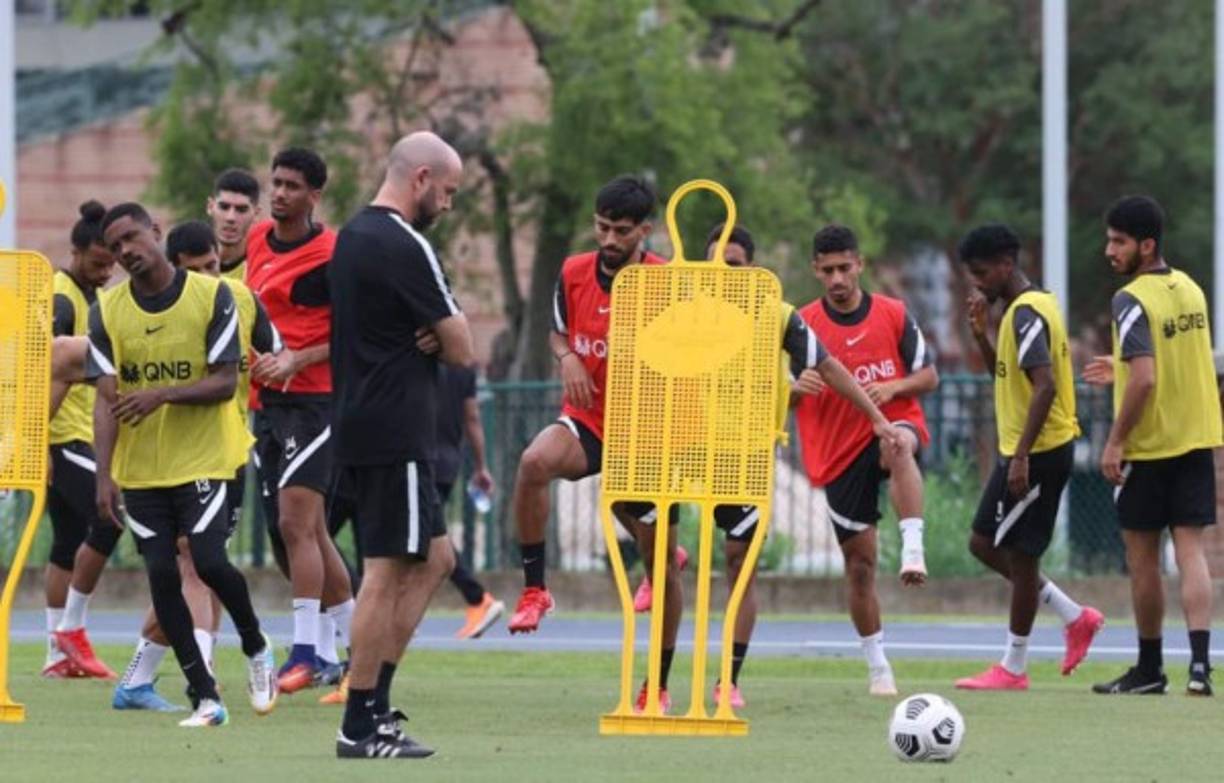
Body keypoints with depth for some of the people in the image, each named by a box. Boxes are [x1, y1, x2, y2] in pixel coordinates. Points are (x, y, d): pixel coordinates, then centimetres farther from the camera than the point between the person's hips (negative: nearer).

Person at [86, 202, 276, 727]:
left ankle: (256, 649, 15)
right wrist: (104, 474, -11)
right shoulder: (107, 310, 1)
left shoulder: (212, 296, -6)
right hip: (139, 468, 3)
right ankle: (204, 698, 3)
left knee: (209, 562, -15)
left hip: (204, 460, -3)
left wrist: (162, 394, -24)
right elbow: (106, 398, -1)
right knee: (161, 576, -3)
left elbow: (226, 382, -9)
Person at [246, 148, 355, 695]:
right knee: (308, 529, 12)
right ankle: (355, 644, 22)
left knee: (296, 522, -14)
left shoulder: (329, 255, -13)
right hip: (268, 402, 8)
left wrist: (297, 359, -20)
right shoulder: (257, 240, 10)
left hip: (314, 399, -8)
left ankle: (307, 652, -13)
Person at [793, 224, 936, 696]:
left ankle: (913, 550, -47)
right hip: (840, 452, 1)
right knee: (859, 562, 2)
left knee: (898, 445, -41)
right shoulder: (804, 325, 1)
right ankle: (877, 667, 15)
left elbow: (928, 376, 6)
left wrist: (893, 388, -15)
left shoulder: (893, 315, 1)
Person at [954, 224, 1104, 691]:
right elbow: (1004, 374, 26)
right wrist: (981, 334, 9)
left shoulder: (1027, 313, -17)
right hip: (1018, 450, 10)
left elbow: (1045, 386, -25)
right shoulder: (1018, 310, 14)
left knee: (1019, 555, -3)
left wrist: (1022, 456, -28)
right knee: (984, 545, 14)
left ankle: (1013, 669, 6)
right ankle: (1075, 618, 19)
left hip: (1038, 453, -10)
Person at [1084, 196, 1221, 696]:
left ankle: (1150, 668, 16)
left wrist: (1115, 442, -17)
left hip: (1148, 447, -6)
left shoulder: (1132, 301, -16)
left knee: (1142, 556, 7)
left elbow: (1144, 379, -24)